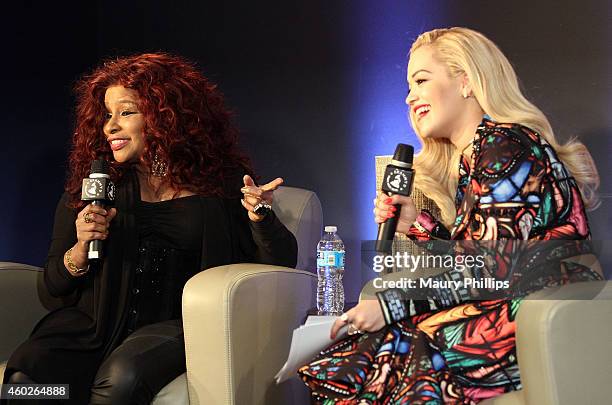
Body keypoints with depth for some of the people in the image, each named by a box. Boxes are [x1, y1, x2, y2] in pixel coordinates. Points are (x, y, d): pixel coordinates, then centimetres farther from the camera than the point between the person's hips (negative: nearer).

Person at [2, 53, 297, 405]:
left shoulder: (222, 181, 6)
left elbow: (283, 264, 3)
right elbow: (54, 281, 16)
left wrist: (261, 216, -16)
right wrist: (81, 250, -6)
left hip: (175, 323, -2)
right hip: (92, 322, 2)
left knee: (122, 376, -34)